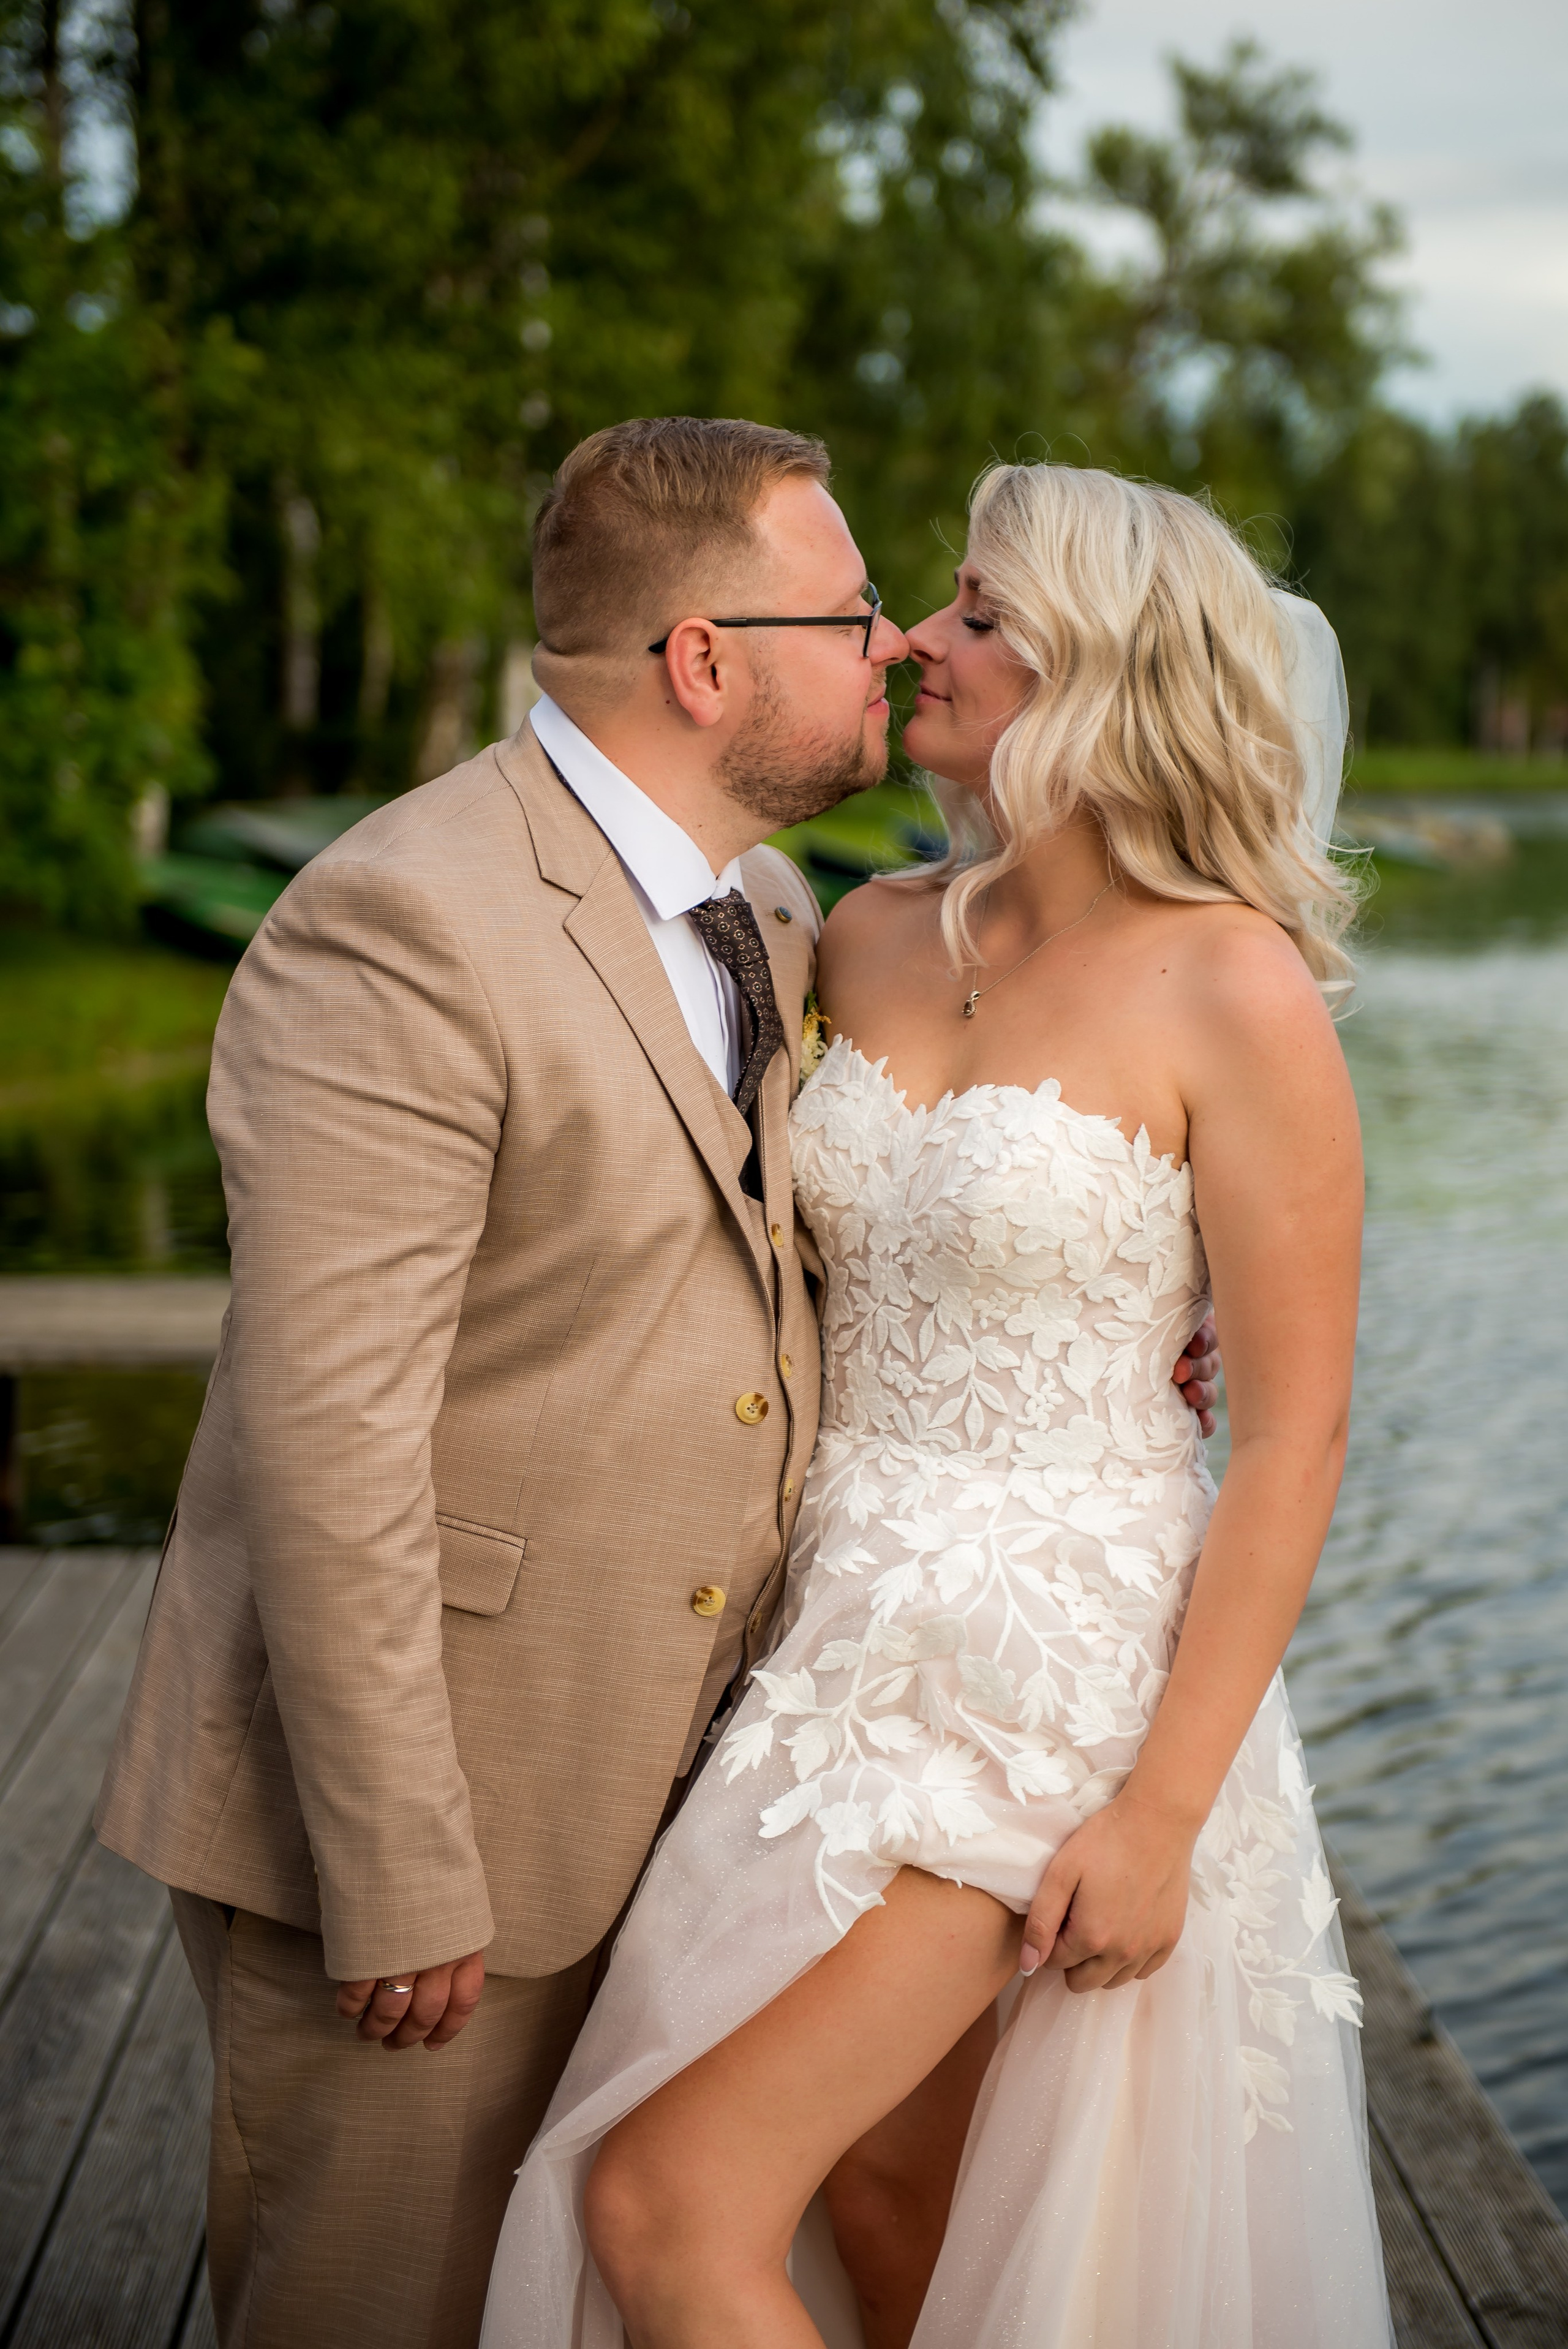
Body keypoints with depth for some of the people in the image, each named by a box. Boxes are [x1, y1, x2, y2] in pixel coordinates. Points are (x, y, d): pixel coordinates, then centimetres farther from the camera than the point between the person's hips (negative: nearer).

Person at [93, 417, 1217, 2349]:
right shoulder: (401, 927, -21)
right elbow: (326, 1437, -24)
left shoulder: (766, 911, 7)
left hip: (658, 1780, 8)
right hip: (424, 1790, -8)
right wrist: (401, 1878, -21)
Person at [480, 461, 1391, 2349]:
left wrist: (1164, 1806, -14)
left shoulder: (1231, 991, -14)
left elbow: (1293, 1435, -13)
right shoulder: (877, 938, 5)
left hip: (1050, 1678, -6)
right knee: (878, 2195, 18)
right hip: (854, 1633, 6)